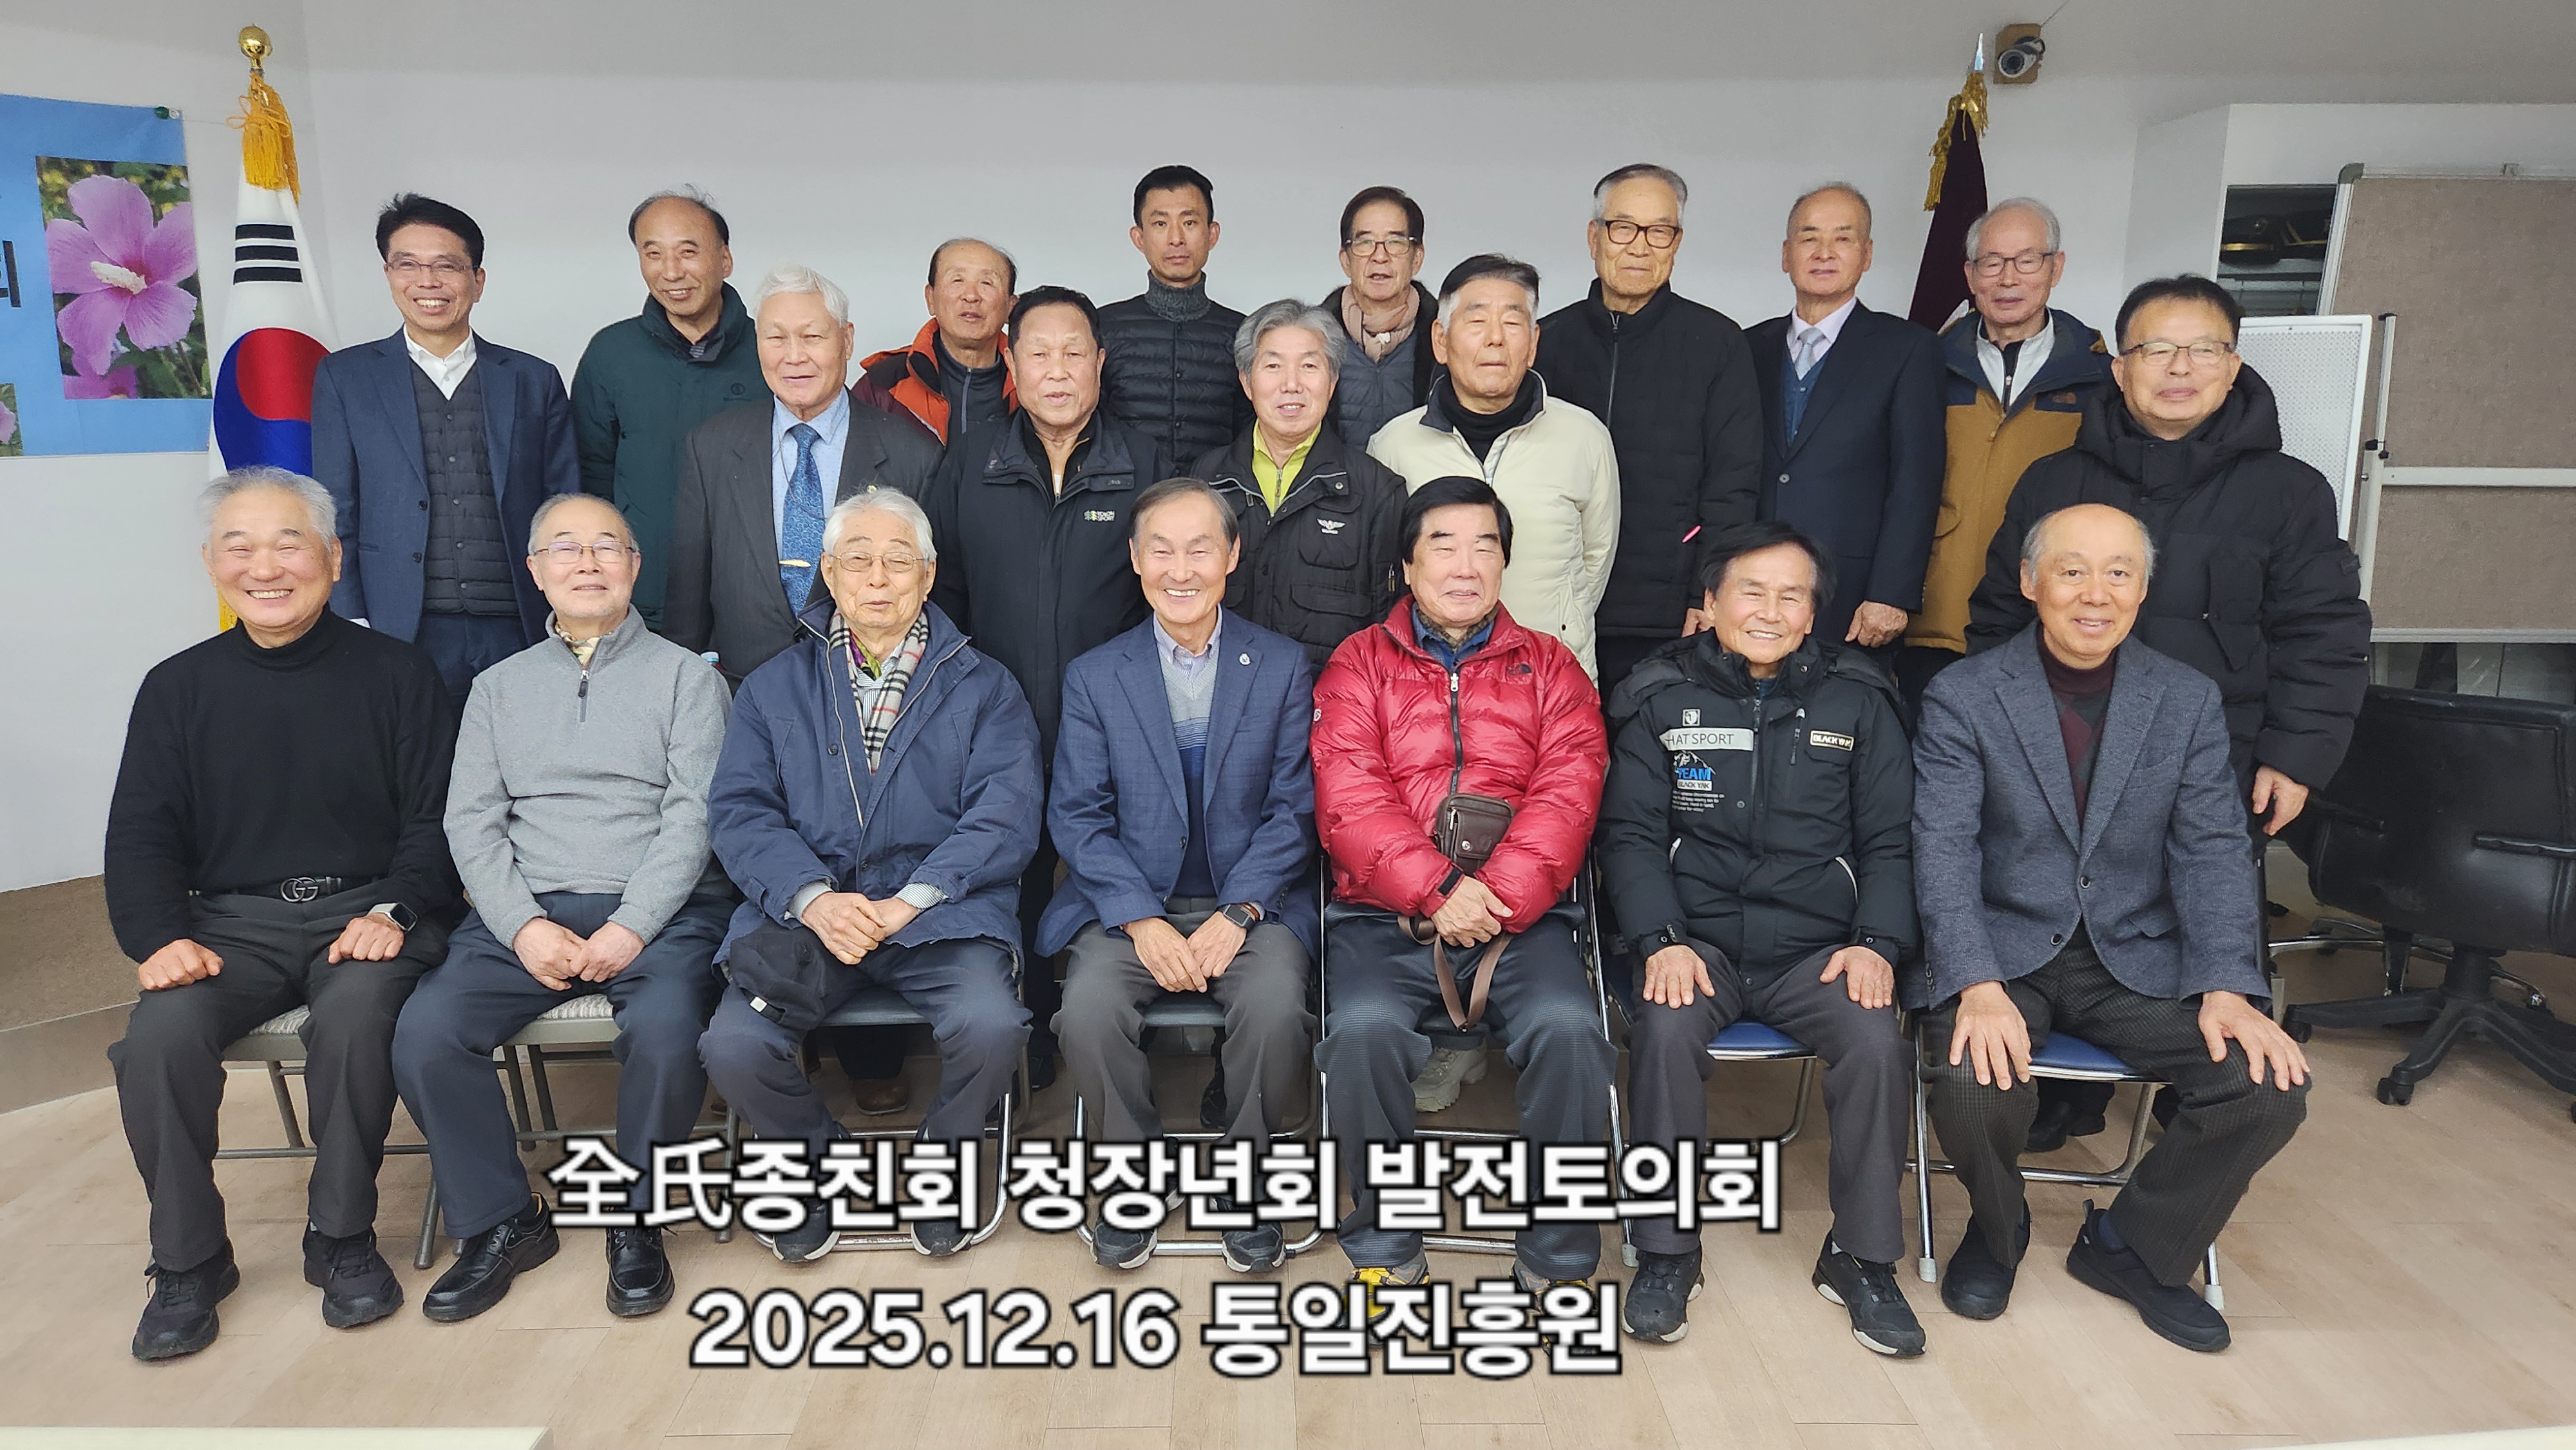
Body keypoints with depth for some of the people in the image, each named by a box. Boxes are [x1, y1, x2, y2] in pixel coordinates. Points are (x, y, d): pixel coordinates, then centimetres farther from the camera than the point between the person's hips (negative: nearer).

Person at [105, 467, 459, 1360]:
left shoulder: (396, 675, 3)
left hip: (365, 910, -2)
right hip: (233, 921, 3)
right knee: (160, 1037, -25)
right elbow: (141, 835, 8)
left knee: (356, 1015, -32)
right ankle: (188, 1262, -3)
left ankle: (341, 1238, -9)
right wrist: (159, 936, -10)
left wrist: (393, 912, -17)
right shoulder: (178, 689, 12)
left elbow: (434, 818, -1)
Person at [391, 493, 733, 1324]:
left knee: (665, 1028, -31)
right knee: (424, 1032, -20)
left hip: (657, 909, -3)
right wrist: (525, 927, -8)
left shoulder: (684, 675, 8)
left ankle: (637, 1219, -6)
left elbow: (694, 813, -3)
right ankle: (503, 1222, 1)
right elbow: (472, 822, 9)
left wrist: (630, 928, -15)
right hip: (526, 911, 4)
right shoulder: (499, 687, 19)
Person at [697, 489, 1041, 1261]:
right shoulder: (774, 688, 16)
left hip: (940, 911, -1)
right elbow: (738, 811, 4)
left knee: (990, 1024, -28)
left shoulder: (983, 687, 10)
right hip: (805, 908, 2)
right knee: (734, 1046, -22)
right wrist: (813, 898, -14)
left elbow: (1007, 814, -2)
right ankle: (815, 1162, 12)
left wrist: (909, 901, -15)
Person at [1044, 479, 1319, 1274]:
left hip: (1252, 899, 0)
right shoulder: (1094, 677, 6)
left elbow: (1293, 809, 0)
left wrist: (1236, 915, -14)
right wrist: (1142, 921, -14)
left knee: (1276, 1007, -28)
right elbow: (1076, 817, 0)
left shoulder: (1283, 666, 4)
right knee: (1089, 1010, -26)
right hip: (1130, 902, 1)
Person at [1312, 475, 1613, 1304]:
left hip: (1519, 917, 1)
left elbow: (1567, 798, 1)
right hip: (1383, 914, 0)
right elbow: (1349, 800, -2)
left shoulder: (1550, 669, 15)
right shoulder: (1358, 666, 12)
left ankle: (1560, 1258, -5)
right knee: (1364, 1027, -29)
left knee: (1568, 1027, -26)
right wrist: (1436, 889, -16)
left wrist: (1497, 898, -15)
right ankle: (1384, 1251, -6)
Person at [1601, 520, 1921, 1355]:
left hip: (1818, 945, 1)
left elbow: (1889, 840, 9)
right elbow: (1632, 835, 2)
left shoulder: (1856, 700, 9)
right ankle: (1667, 1251, -11)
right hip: (1699, 938, -1)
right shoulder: (1663, 698, 6)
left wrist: (1878, 942, -7)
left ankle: (1862, 1256, -2)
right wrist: (1662, 940, -13)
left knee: (1879, 1044, -26)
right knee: (1665, 1030, -30)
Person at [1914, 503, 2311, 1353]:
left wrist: (2227, 987, -15)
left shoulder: (2189, 701, 6)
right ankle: (1996, 1232, 9)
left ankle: (2132, 1246, 12)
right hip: (2003, 954, -3)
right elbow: (1945, 852, -12)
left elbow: (2212, 853, 1)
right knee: (1975, 1088, -29)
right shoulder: (1962, 697, -4)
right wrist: (1978, 986, -26)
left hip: (2136, 957, 3)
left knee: (2270, 1087, -17)